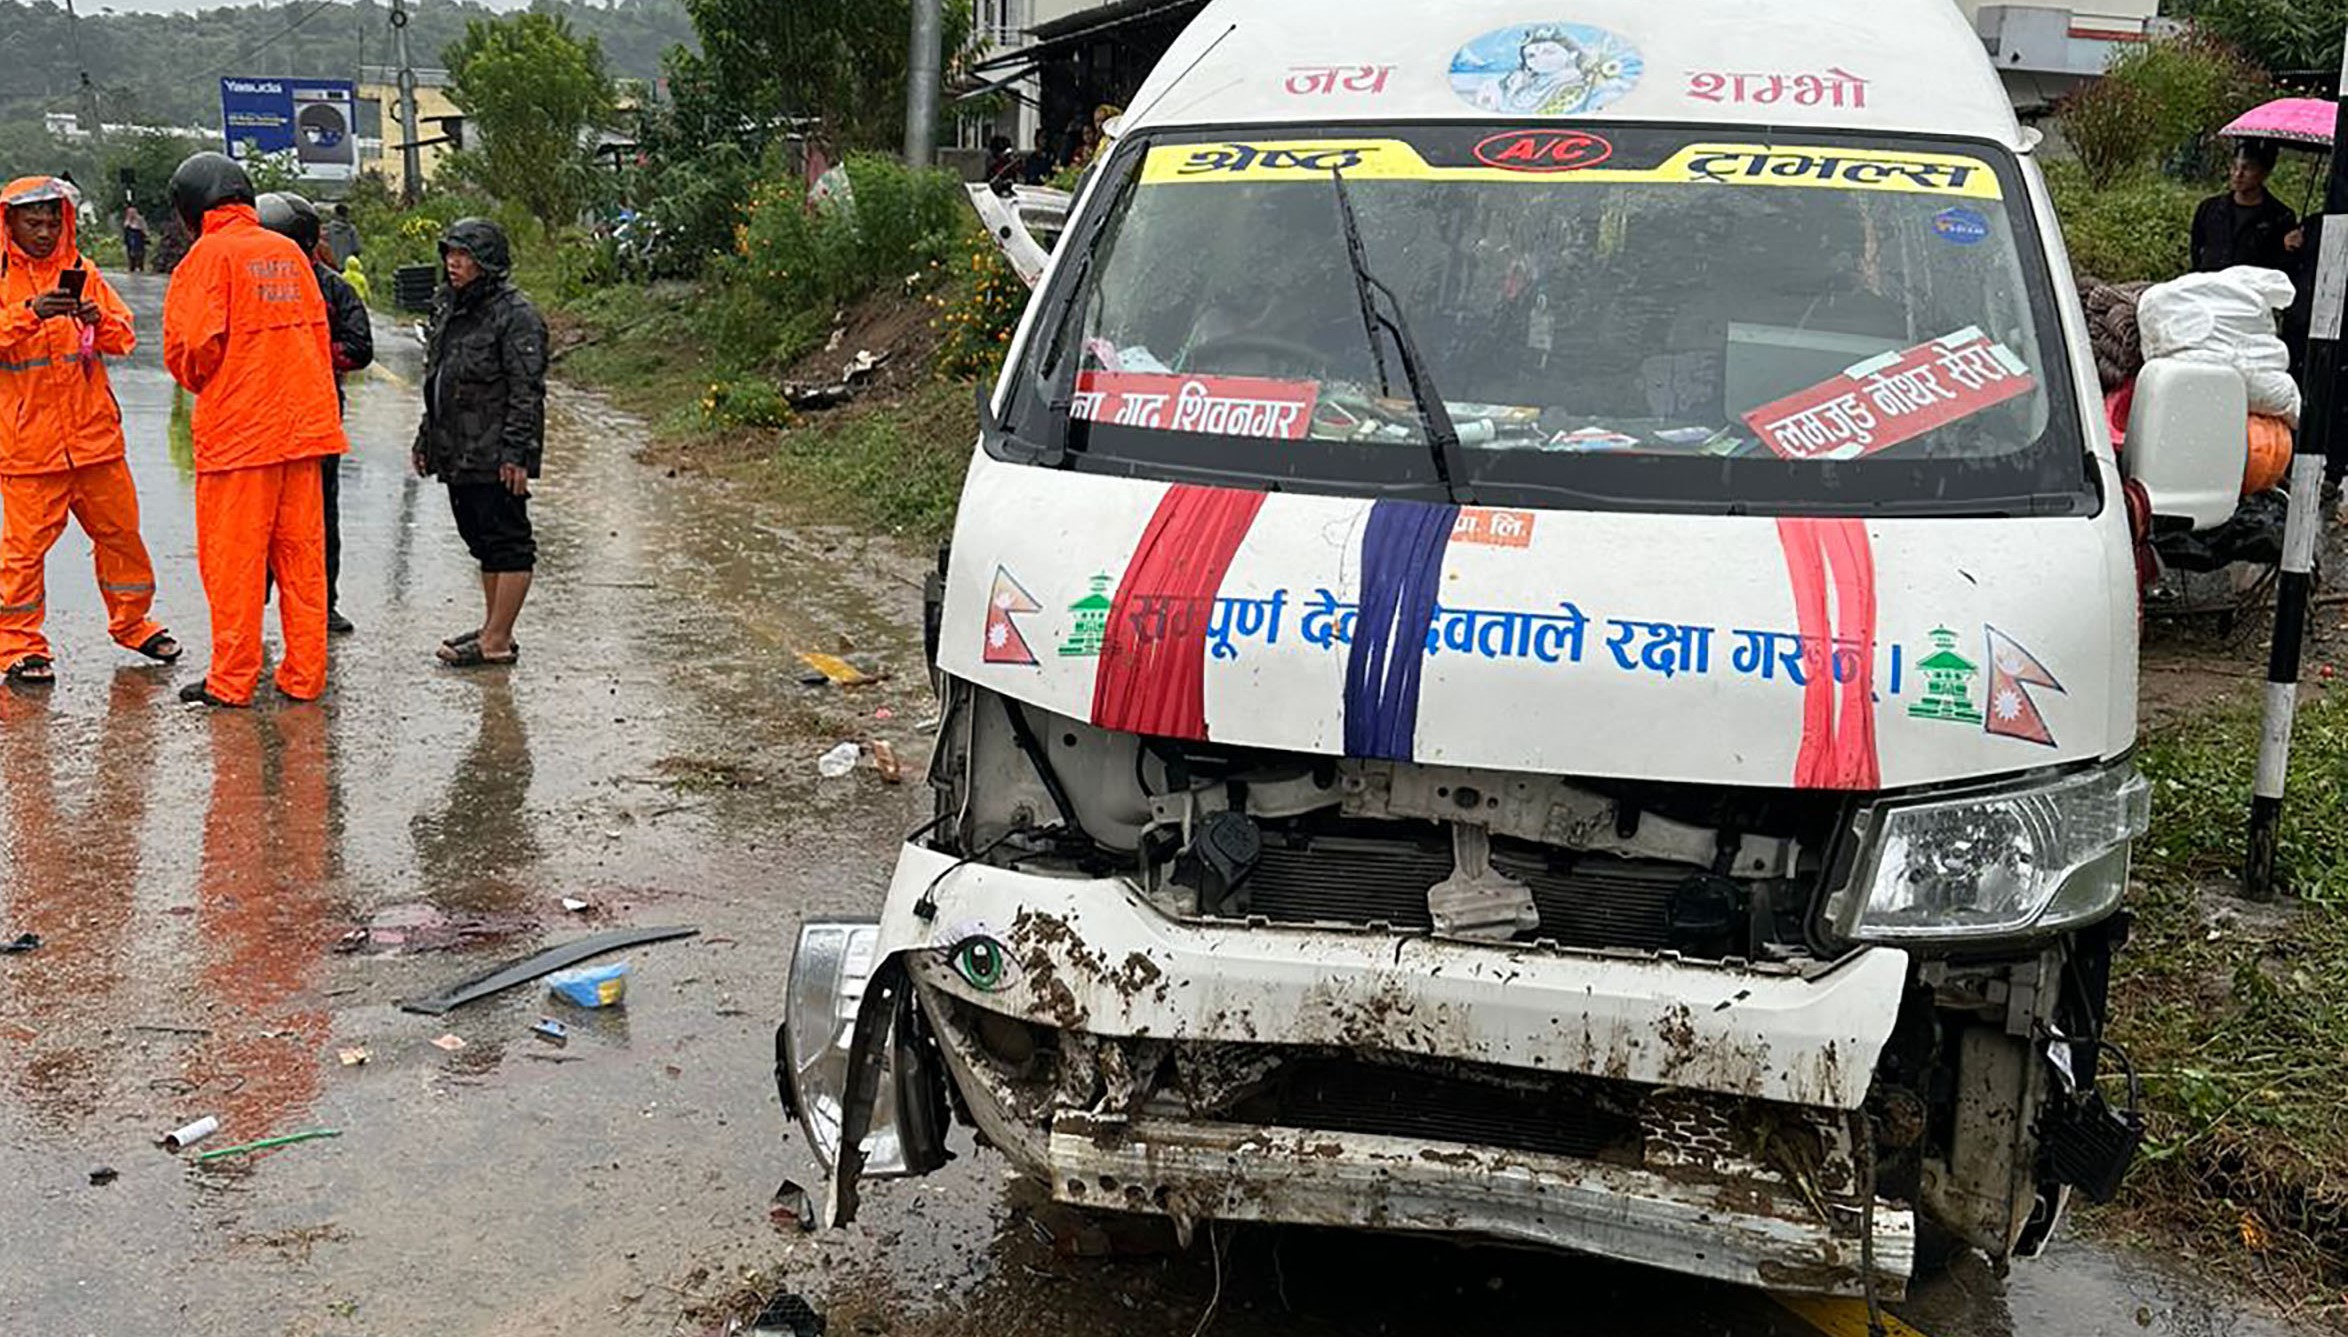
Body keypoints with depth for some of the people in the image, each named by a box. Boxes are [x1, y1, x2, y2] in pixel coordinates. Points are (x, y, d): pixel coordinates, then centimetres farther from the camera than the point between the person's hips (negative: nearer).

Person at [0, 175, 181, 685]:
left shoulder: (81, 270, 10)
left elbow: (124, 337, 8)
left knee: (120, 529, 11)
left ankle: (131, 621, 27)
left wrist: (99, 319, -13)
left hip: (93, 431, 4)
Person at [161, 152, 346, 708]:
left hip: (236, 429, -6)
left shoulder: (210, 254, -7)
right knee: (301, 551, 9)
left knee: (232, 557, 2)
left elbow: (194, 345, -13)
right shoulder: (289, 252, 11)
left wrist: (198, 383, 7)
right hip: (303, 423, 6)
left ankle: (232, 680, 7)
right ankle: (304, 674, 14)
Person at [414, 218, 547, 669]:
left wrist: (516, 453, -21)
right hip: (457, 453, 9)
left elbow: (526, 392, -16)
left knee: (507, 542, -4)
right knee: (481, 542, 15)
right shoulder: (449, 310, 16)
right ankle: (492, 628, 23)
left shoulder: (515, 315, -11)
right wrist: (427, 439, 20)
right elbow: (436, 382, 23)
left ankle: (497, 641, -2)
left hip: (496, 457, -9)